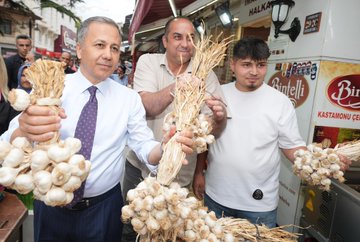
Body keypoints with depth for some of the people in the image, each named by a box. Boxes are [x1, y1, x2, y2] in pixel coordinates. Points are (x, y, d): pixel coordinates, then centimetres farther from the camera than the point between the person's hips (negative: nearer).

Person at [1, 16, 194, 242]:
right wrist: (25, 133, -41)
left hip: (104, 208, 0)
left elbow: (144, 147, -8)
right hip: (51, 205, 1)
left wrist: (167, 148, -31)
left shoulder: (130, 98, -5)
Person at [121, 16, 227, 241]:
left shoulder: (207, 75, -5)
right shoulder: (148, 62, -6)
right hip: (140, 165, 1)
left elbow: (213, 128, -9)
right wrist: (178, 85, -38)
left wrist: (220, 117, -32)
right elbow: (147, 107, -22)